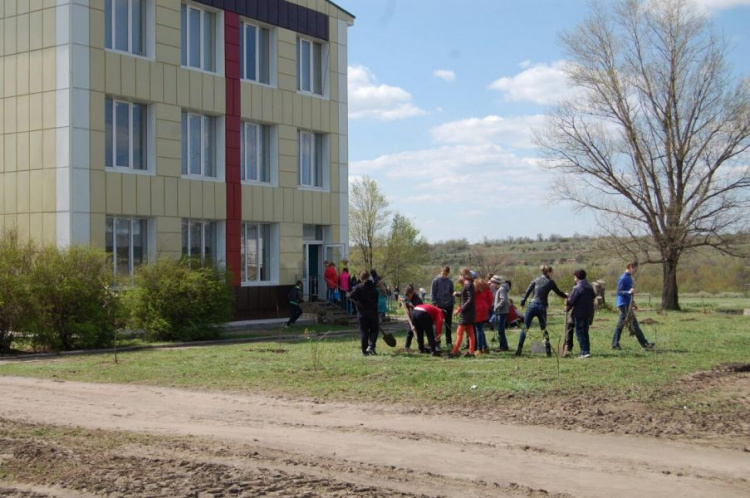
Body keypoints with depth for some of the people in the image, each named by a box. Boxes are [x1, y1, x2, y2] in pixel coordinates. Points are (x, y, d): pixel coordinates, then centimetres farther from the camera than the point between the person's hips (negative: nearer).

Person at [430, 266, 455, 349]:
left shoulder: (450, 282, 5)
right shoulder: (436, 281, -4)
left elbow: (452, 293, 12)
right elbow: (432, 293, -4)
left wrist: (453, 301, 1)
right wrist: (434, 303, -11)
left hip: (449, 306, 3)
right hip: (439, 306, -3)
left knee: (448, 324, 9)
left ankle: (448, 341, 17)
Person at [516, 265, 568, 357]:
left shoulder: (536, 280, 8)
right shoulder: (550, 282, 4)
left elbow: (527, 291, 1)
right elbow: (558, 292, 16)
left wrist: (522, 302, 4)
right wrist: (566, 296, 34)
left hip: (532, 305, 1)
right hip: (542, 307, -1)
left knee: (525, 328, 4)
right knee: (543, 329, 11)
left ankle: (519, 349, 1)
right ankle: (548, 350, 7)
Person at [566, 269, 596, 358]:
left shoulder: (577, 288, -15)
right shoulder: (590, 287, 9)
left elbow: (571, 301, -13)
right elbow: (594, 297, 16)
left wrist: (567, 308, 4)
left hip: (579, 314, -7)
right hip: (588, 313, 7)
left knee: (580, 333, -2)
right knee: (585, 333, 16)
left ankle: (585, 352, -8)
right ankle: (587, 350, 18)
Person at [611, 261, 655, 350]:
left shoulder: (629, 277, 16)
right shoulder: (623, 278, -14)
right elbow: (619, 292, -18)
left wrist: (633, 303, 25)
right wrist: (628, 292, -34)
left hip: (627, 304, 10)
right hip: (624, 304, -10)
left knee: (620, 324, 10)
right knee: (634, 324, -7)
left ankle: (615, 344, 12)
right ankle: (644, 344, -7)